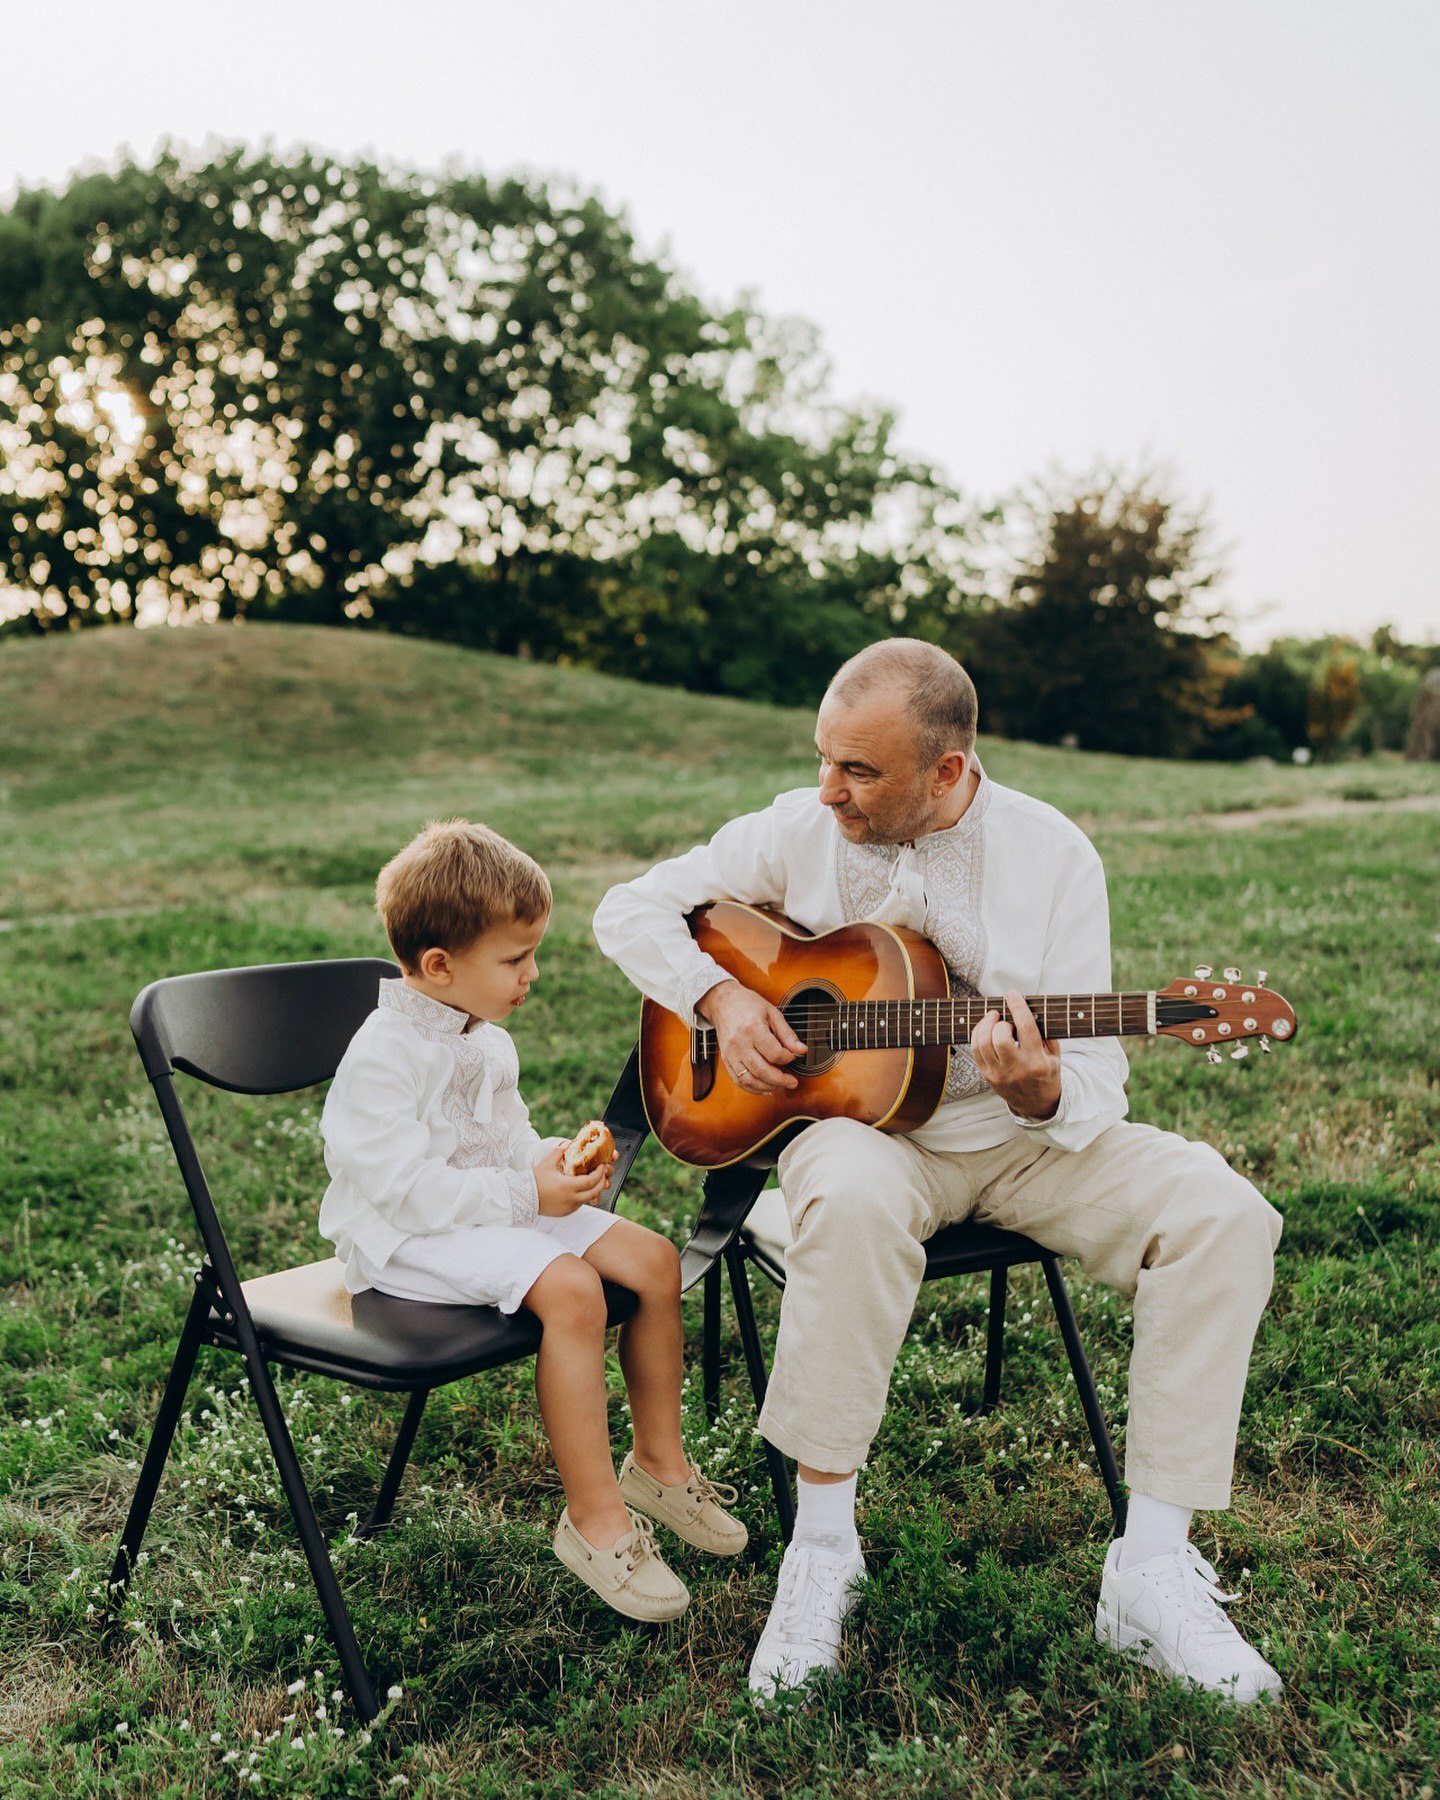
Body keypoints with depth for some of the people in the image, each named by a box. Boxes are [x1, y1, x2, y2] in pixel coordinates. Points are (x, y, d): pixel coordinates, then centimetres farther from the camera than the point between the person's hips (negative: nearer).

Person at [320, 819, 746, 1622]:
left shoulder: (486, 1040, 9)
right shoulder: (384, 1056, -21)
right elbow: (402, 1186, -26)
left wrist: (556, 1162, -2)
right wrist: (526, 1196, -26)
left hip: (500, 1208, 9)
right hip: (408, 1237, -9)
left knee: (654, 1257, -5)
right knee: (570, 1290, -31)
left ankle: (658, 1461, 12)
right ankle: (595, 1516, -18)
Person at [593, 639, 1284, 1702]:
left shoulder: (1054, 855, -7)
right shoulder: (799, 830, -4)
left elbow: (1099, 1088, -8)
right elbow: (631, 908, 5)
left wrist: (1043, 1097, -33)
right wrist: (721, 999, -12)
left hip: (1023, 1139, 2)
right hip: (852, 1124, -1)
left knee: (1224, 1213, -21)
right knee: (852, 1201, -39)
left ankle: (1152, 1569, -14)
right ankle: (823, 1547, -22)